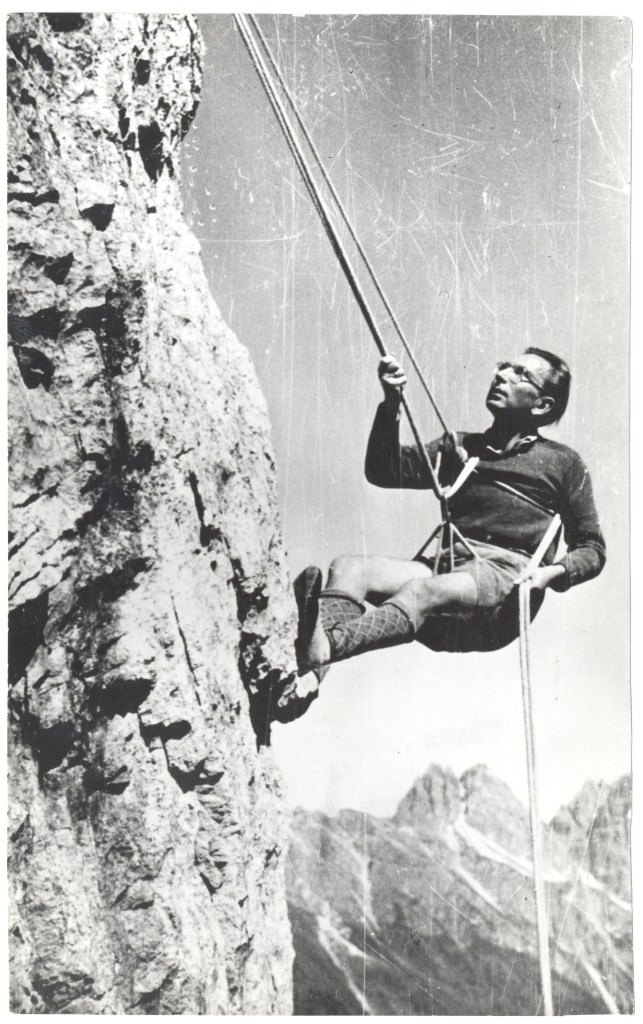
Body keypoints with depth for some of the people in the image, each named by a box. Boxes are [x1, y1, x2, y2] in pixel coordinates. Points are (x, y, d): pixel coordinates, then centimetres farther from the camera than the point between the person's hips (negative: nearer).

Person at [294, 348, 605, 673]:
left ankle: (326, 647, -60)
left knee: (425, 589, -37)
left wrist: (554, 573, -8)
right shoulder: (459, 446, 27)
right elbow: (384, 472, 16)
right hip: (446, 566, 5)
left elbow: (592, 549, 14)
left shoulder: (562, 463, 16)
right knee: (348, 567, -23)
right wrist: (391, 406, 1)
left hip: (506, 578, -4)